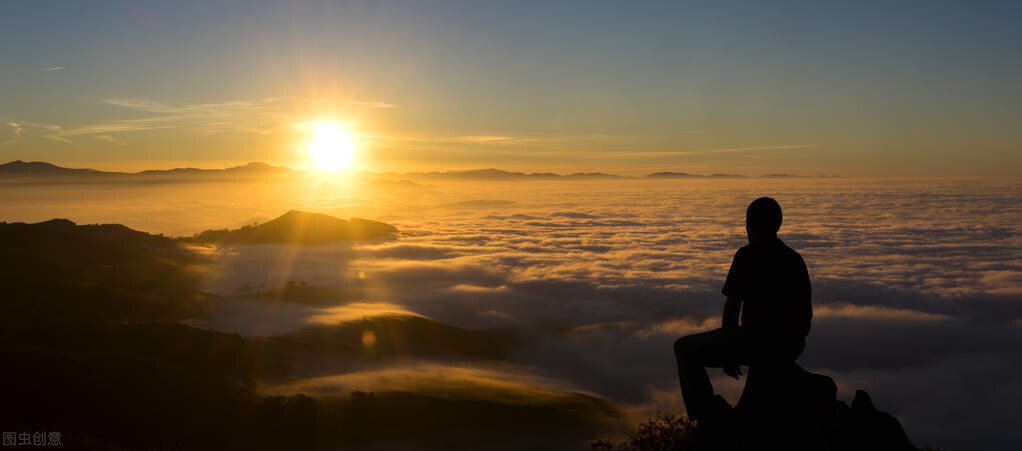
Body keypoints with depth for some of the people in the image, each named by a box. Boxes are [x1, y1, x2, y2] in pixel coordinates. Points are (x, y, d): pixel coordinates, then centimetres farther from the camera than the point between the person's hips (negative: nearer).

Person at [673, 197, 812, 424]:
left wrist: (727, 355, 6)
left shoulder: (747, 256, -8)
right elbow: (806, 315, 21)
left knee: (685, 349, 7)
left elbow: (732, 306, -7)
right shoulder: (796, 258, 14)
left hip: (760, 341, -8)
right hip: (793, 347, 8)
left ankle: (708, 417, 5)